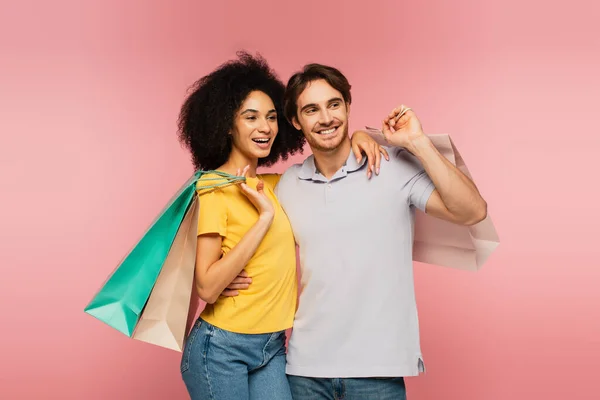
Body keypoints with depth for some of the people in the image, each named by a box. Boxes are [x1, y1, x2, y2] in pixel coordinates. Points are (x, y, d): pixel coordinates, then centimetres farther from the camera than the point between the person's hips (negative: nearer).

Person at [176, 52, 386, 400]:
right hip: (222, 347, -6)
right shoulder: (215, 187, -12)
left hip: (273, 347, 6)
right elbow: (207, 287, -18)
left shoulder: (275, 185, 8)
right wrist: (265, 216, -20)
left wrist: (356, 137, 0)